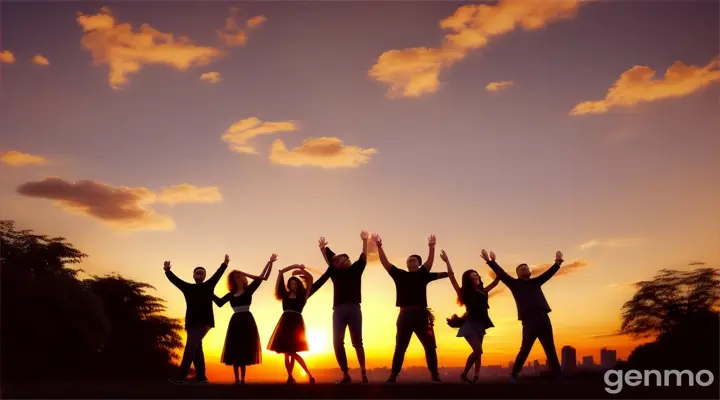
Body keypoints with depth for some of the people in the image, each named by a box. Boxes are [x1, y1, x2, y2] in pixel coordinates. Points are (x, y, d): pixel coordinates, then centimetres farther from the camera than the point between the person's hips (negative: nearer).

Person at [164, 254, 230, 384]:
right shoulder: (188, 287, 12)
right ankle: (201, 376, 17)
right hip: (191, 323, 4)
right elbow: (175, 279, 5)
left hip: (203, 322, -4)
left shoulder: (208, 286, 8)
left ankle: (181, 377, -17)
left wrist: (225, 264, -5)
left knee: (190, 347, -14)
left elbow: (217, 275, 3)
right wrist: (167, 270, -10)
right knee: (196, 348, 9)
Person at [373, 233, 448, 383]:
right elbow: (385, 262, 3)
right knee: (400, 347, 6)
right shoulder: (400, 274, 10)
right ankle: (393, 376, 11)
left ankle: (435, 375, 14)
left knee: (430, 346, 4)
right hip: (405, 314, 0)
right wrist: (379, 246, -7)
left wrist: (431, 247, -20)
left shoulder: (422, 274, 10)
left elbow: (429, 262, -5)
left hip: (421, 314, 0)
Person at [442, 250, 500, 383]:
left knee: (477, 352, 5)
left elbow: (496, 281, 18)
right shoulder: (465, 292, -1)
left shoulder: (482, 291, 12)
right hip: (470, 324, -6)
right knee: (478, 351, -16)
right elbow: (452, 277, -9)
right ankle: (464, 374, -2)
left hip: (480, 324, 6)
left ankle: (476, 378, 7)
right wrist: (447, 261, -13)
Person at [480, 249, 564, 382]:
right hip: (529, 321, -5)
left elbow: (548, 273, 20)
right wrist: (491, 261, -10)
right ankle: (514, 375, 1)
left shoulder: (535, 282, 21)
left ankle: (557, 376, 14)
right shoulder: (515, 283, 7)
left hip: (544, 319, 5)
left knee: (551, 350, 8)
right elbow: (501, 274, -3)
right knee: (525, 350, -7)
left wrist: (558, 262, 9)